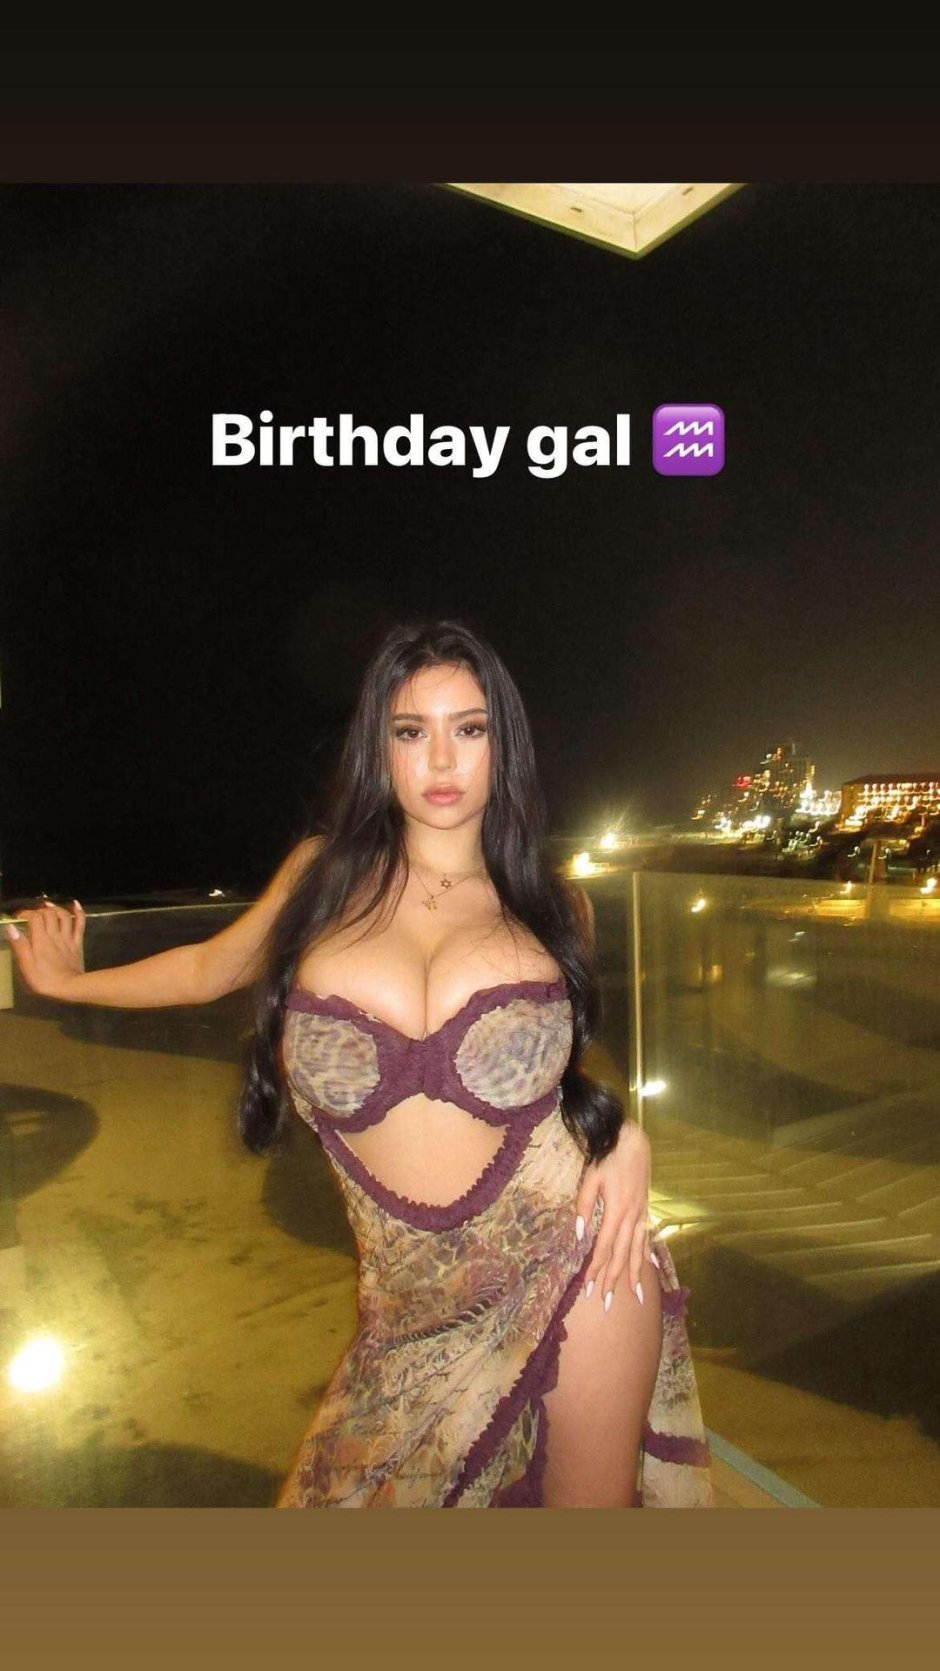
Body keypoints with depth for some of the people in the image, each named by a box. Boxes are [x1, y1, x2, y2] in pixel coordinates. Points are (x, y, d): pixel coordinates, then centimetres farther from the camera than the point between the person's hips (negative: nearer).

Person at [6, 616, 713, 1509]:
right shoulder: (324, 872, 0)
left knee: (590, 1498, 12)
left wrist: (625, 1133, -5)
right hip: (417, 1302, 1)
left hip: (576, 1262, 0)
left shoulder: (553, 901, 0)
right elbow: (211, 967, 16)